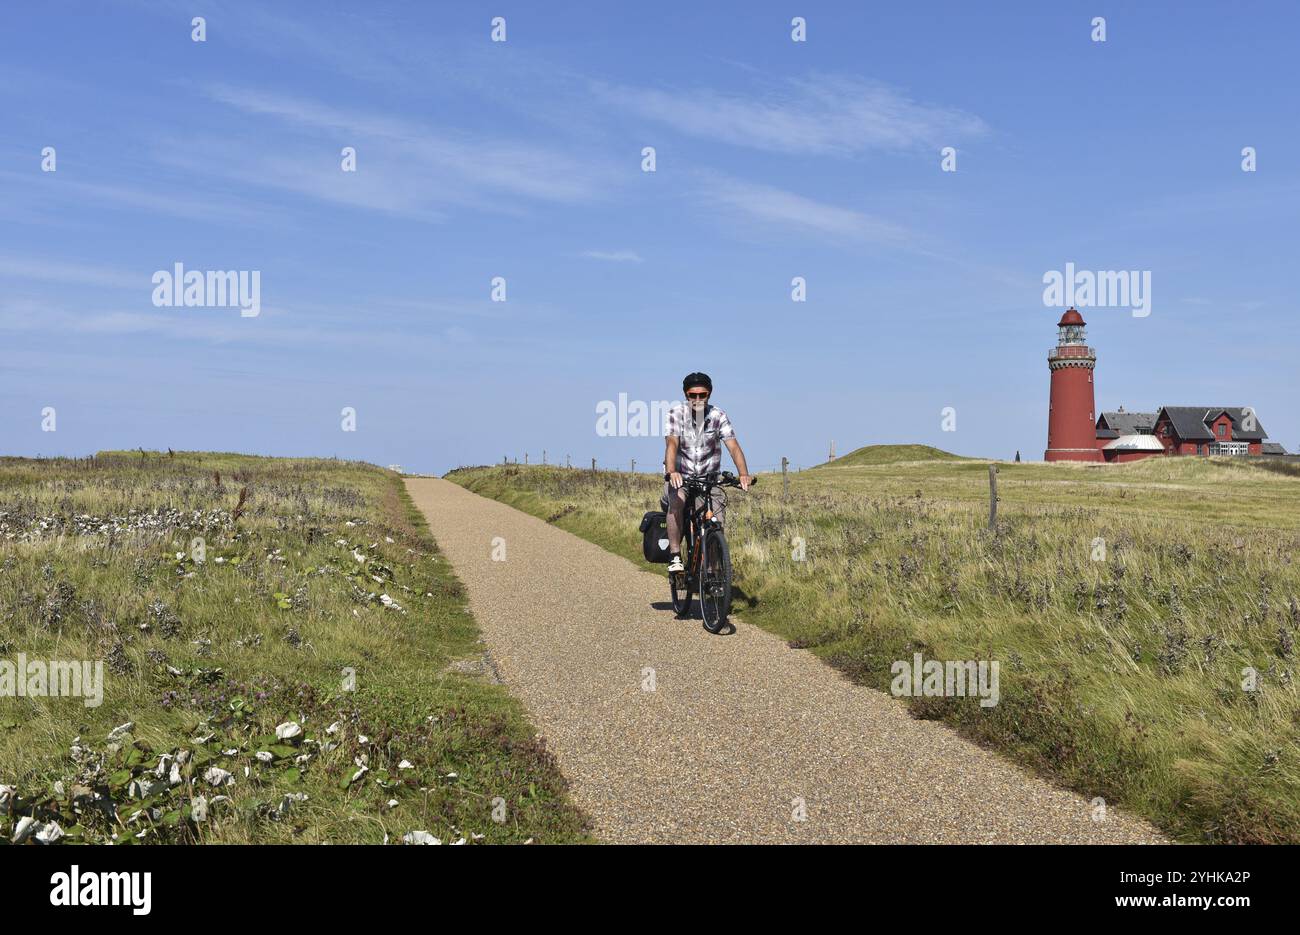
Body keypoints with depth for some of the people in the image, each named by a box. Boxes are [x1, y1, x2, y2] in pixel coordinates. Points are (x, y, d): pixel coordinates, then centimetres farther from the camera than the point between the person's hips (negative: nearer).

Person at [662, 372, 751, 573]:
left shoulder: (718, 416, -6)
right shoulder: (676, 413, -9)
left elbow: (733, 447, -17)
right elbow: (672, 444, -24)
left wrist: (743, 474, -35)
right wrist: (672, 472, -43)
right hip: (680, 476, -1)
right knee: (677, 501, -33)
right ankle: (675, 556, -25)